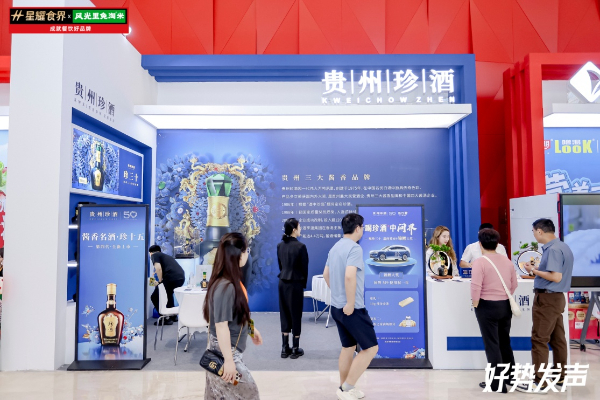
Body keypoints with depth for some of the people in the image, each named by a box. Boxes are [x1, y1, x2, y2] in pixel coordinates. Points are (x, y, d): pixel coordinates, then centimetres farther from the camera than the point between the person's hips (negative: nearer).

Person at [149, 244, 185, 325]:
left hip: (171, 278, -8)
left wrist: (160, 281, 4)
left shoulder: (154, 255, 12)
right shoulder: (166, 255, 33)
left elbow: (158, 268, -6)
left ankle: (165, 319, 11)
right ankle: (173, 316, 34)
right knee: (168, 294, 35)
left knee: (155, 297, 13)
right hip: (181, 277, 8)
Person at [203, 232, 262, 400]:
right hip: (224, 352, -9)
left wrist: (251, 329, 24)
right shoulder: (225, 287, -28)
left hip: (227, 349, 9)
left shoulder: (231, 280, 1)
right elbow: (221, 326, -27)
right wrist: (229, 360, -23)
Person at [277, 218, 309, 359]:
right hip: (295, 283, -6)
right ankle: (295, 349, 14)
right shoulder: (300, 246, -14)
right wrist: (304, 285, 3)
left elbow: (280, 264, 10)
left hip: (283, 282, 6)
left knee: (284, 314, 11)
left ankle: (285, 348, 18)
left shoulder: (280, 245, 4)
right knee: (295, 314, 5)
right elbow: (304, 268, -8)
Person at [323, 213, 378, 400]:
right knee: (370, 347, 2)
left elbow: (326, 274, 19)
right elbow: (349, 276, -30)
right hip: (352, 309, -9)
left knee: (348, 347, 19)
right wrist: (350, 303, -23)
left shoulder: (335, 247, 10)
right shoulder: (354, 248, -18)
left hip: (336, 306, 9)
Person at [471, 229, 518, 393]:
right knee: (505, 342, 21)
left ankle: (498, 383, 12)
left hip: (487, 306, -6)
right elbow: (514, 285, 10)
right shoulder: (507, 260, 4)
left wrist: (475, 305, -7)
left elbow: (475, 287, -20)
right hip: (506, 306, 6)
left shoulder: (479, 262, -15)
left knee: (492, 345, 4)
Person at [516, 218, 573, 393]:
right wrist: (537, 269, 10)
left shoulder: (552, 249, -19)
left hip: (547, 298, -10)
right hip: (556, 297, 10)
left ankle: (539, 382, 1)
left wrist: (534, 270, -14)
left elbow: (556, 277, -25)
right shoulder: (563, 247, 12)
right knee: (558, 339, 14)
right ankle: (560, 378, 22)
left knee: (539, 340, -4)